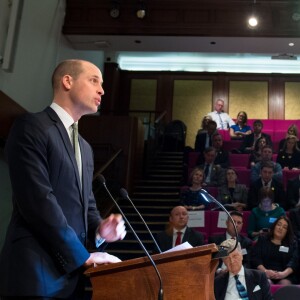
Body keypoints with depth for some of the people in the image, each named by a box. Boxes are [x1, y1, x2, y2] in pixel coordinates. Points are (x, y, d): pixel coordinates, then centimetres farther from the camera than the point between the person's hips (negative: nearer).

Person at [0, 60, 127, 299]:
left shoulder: (84, 148, 20)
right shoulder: (31, 127, -7)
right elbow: (37, 199, -17)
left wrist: (99, 230, -1)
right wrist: (82, 255, -14)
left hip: (71, 271, 8)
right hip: (36, 271, -8)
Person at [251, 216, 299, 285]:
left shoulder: (293, 244, 19)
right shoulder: (262, 240, 19)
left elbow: (294, 261, 3)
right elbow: (255, 258, 5)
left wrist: (284, 273, -17)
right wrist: (265, 271, -14)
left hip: (286, 277, 0)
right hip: (265, 275, 0)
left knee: (285, 284, -33)